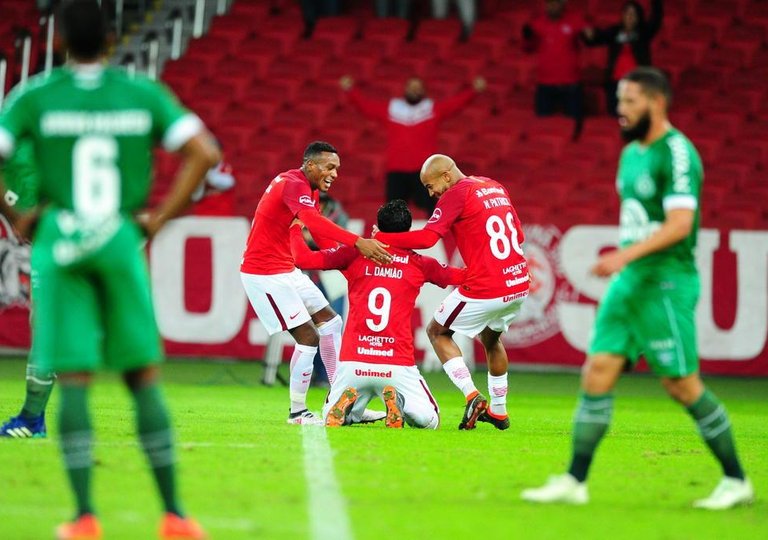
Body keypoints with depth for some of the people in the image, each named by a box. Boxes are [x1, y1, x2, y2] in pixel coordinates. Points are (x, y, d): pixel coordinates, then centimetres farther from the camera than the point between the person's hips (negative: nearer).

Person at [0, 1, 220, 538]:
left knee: (74, 380, 0)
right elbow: (204, 153, -2)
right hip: (120, 242, 1)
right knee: (144, 377, 7)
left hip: (60, 243, -1)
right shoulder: (144, 94, 4)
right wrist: (161, 218, 3)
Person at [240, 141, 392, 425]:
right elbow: (313, 221, -40)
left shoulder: (306, 188, 12)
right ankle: (297, 413, -1)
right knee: (308, 337, -11)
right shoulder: (293, 184, -21)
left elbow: (320, 235, 14)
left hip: (286, 270, 11)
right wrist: (357, 242, -51)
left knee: (330, 321, 13)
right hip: (265, 274, -11)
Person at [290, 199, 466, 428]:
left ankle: (347, 402, -13)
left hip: (353, 363, 1)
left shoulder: (355, 254, 3)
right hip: (398, 365, -1)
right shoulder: (419, 264, 4)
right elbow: (458, 276, 19)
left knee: (331, 416, 22)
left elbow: (303, 258, 3)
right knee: (428, 421, 13)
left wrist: (296, 228, 22)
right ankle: (397, 401, -18)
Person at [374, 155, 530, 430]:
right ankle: (499, 411, 29)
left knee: (437, 331, 12)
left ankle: (472, 396, -4)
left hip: (485, 289, -8)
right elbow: (518, 235, 20)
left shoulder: (457, 194, -8)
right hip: (520, 283, 8)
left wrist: (381, 238, -12)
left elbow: (426, 238, -17)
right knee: (491, 338, 31)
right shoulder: (495, 188, 16)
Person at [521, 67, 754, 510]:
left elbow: (680, 223, -23)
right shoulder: (632, 154, 15)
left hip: (666, 282, -8)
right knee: (598, 370, 0)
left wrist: (626, 255, -31)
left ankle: (737, 481, 7)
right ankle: (574, 482, -1)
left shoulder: (676, 154, -13)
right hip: (628, 279, 9)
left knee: (682, 384, -5)